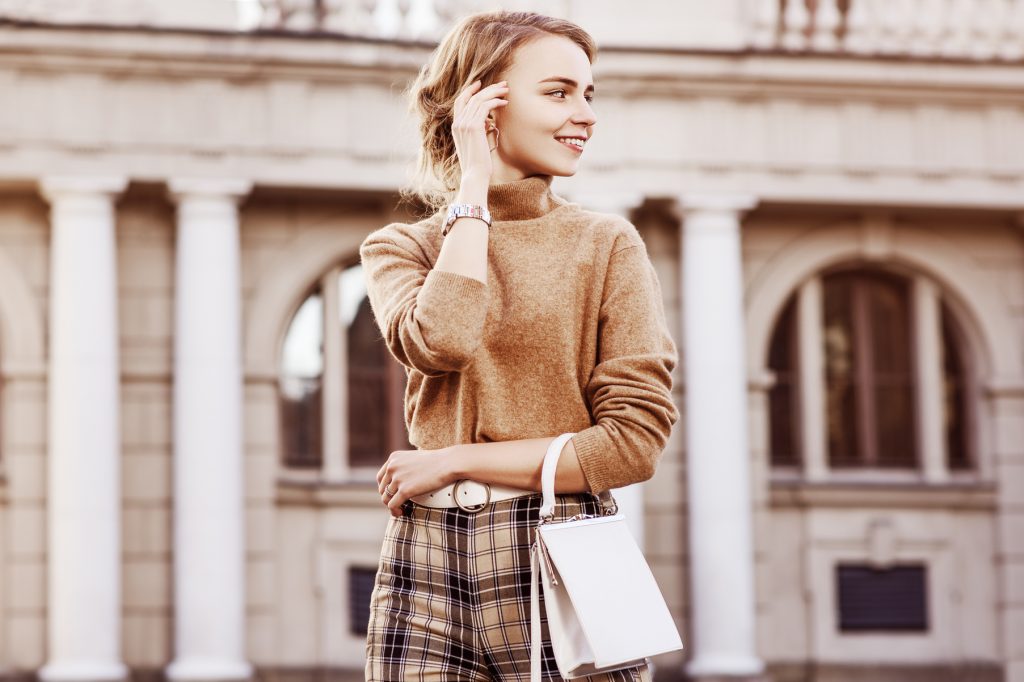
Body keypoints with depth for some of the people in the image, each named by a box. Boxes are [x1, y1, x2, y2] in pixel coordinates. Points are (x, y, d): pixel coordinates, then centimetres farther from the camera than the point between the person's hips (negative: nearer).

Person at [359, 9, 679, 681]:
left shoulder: (607, 245, 4)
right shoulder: (400, 247, 9)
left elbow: (636, 439, -4)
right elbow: (440, 342, -15)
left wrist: (452, 461, -7)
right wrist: (475, 187, -5)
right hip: (429, 571, 1)